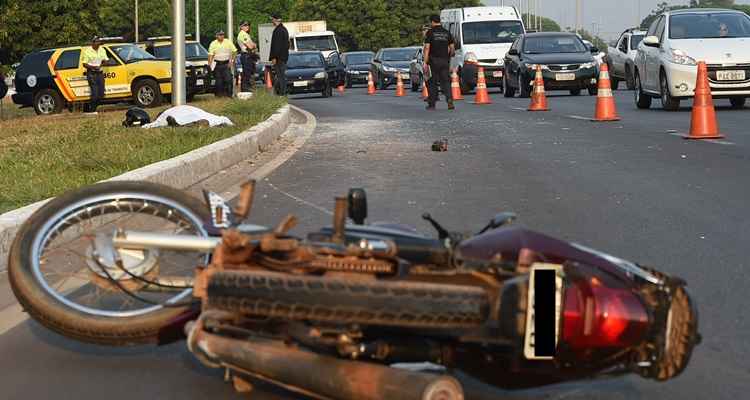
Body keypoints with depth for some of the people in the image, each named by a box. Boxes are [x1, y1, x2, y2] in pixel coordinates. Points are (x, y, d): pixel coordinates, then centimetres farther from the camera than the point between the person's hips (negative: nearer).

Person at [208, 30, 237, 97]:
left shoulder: (228, 42, 3)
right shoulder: (213, 44, 1)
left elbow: (234, 51, 6)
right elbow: (210, 55, -5)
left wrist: (232, 60, -3)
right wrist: (209, 64, -14)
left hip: (226, 64, 0)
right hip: (217, 64, 0)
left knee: (228, 79, -9)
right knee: (218, 80, 2)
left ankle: (229, 93, -4)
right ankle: (219, 93, 10)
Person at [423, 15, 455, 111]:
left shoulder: (430, 33, -3)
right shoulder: (447, 33, 9)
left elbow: (427, 48, -9)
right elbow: (452, 48, 11)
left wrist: (425, 62, -11)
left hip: (434, 60, -3)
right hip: (445, 60, 3)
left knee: (432, 83, 6)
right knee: (446, 81, 2)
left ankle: (432, 104, 10)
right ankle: (449, 100, -20)